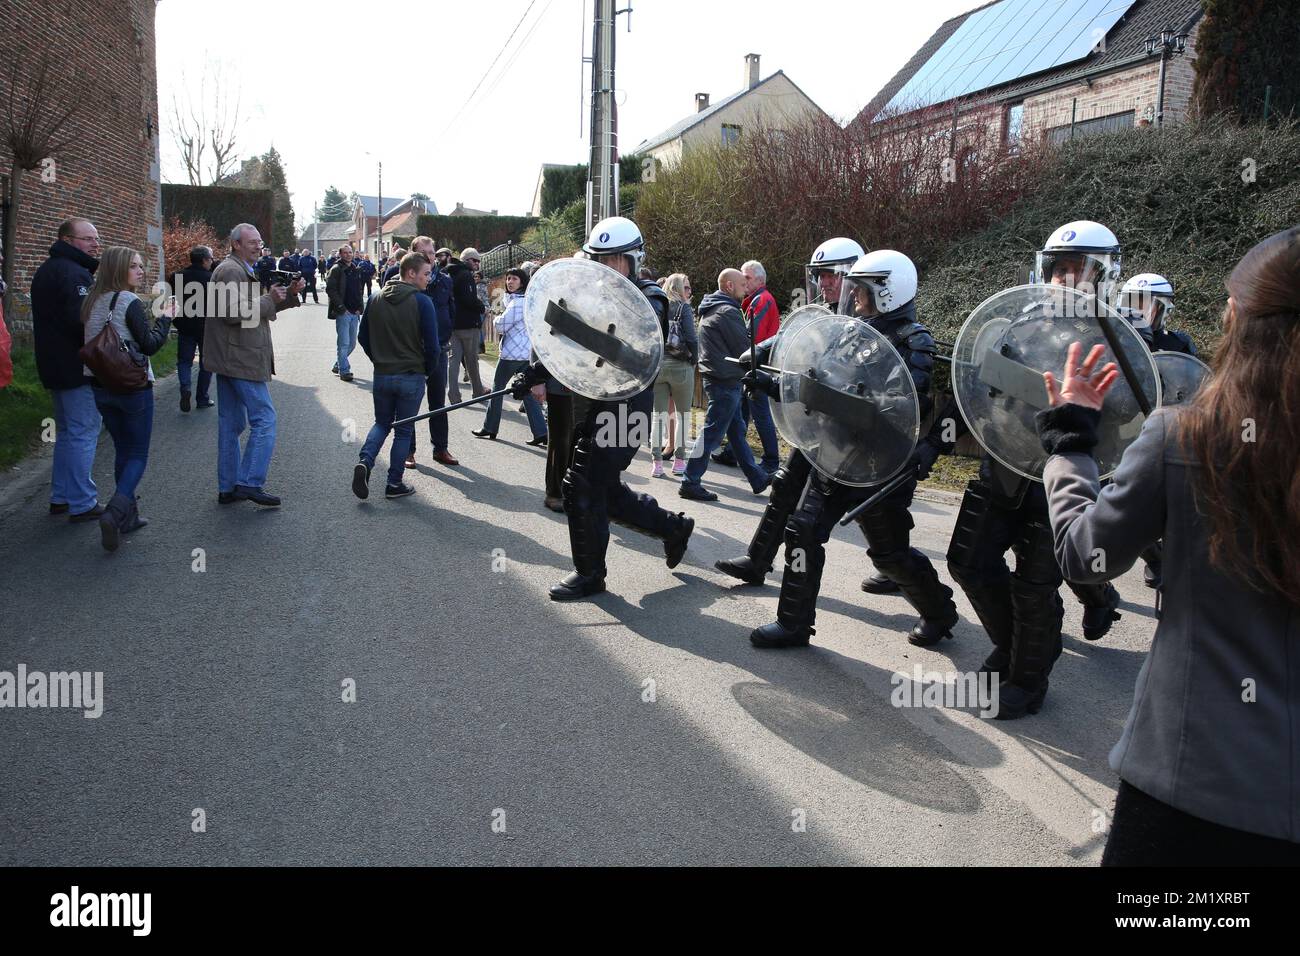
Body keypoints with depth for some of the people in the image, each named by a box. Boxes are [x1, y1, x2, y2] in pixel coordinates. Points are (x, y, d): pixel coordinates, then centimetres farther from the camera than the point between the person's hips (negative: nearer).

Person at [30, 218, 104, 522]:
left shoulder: (47, 270, 17)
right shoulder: (74, 274, -18)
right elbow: (83, 322, -27)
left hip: (55, 367, 10)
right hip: (79, 368, -10)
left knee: (67, 432, 19)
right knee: (83, 433, -5)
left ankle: (60, 497, 26)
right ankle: (82, 504, -1)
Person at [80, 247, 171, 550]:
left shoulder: (91, 303, 7)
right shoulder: (130, 302, -15)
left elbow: (85, 343, 11)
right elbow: (150, 344, -15)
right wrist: (165, 318, -3)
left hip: (100, 387, 7)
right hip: (133, 386, -7)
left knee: (122, 450, 17)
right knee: (138, 455, 2)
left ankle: (128, 516, 20)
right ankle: (115, 512, -16)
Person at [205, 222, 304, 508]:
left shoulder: (242, 270, 21)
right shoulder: (231, 271, -13)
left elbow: (259, 309, 25)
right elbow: (235, 313, -24)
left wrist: (289, 294, 11)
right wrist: (270, 300, -15)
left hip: (228, 360, 11)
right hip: (241, 360, -11)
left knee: (231, 423, 11)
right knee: (264, 419, -8)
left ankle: (228, 488, 16)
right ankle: (250, 483, -8)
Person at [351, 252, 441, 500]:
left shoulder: (375, 300, 2)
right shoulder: (422, 302, -13)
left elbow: (364, 337, 8)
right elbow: (432, 344, -14)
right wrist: (428, 371, 2)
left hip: (382, 375, 4)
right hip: (412, 377, -4)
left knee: (382, 423, 20)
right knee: (404, 430, 8)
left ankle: (365, 462, -5)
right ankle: (394, 484, 12)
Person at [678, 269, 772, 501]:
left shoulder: (710, 310, 16)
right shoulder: (727, 312, -16)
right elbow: (744, 349, -15)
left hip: (715, 376, 11)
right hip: (726, 380, -11)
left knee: (737, 430, 15)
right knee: (712, 433, -6)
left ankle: (757, 478, 23)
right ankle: (690, 482, -2)